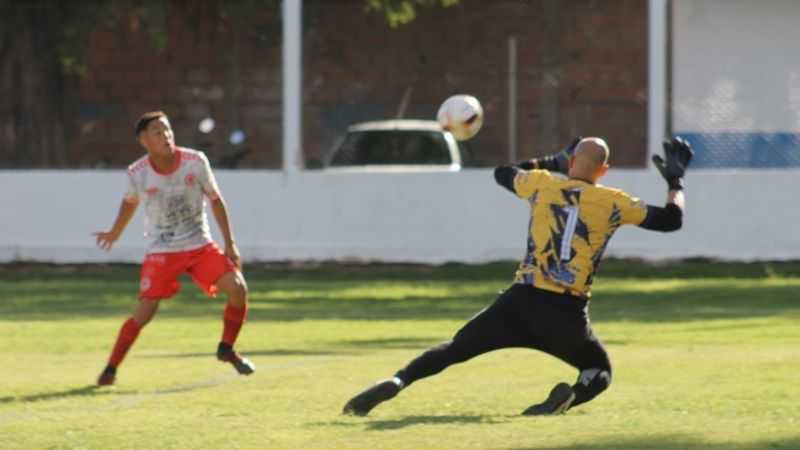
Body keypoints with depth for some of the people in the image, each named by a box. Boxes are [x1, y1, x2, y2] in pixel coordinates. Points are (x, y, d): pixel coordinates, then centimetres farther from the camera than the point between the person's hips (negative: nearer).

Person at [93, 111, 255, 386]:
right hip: (161, 252, -2)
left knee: (237, 288, -14)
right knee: (145, 312, -13)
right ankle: (111, 369, 0)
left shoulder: (196, 162, -12)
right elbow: (130, 201, 11)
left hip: (201, 246, 2)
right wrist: (115, 233, 25)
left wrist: (230, 243, 0)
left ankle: (226, 350, 9)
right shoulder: (137, 174, -12)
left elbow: (215, 199, 1)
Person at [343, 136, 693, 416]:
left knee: (454, 349, 7)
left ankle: (397, 381, -19)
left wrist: (553, 162, 38)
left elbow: (502, 173, 29)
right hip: (568, 314, -1)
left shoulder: (542, 184, 7)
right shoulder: (612, 203, 2)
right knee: (600, 371, 22)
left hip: (520, 302, 1)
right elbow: (671, 219, 8)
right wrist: (675, 180, 26)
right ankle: (573, 394, -14)